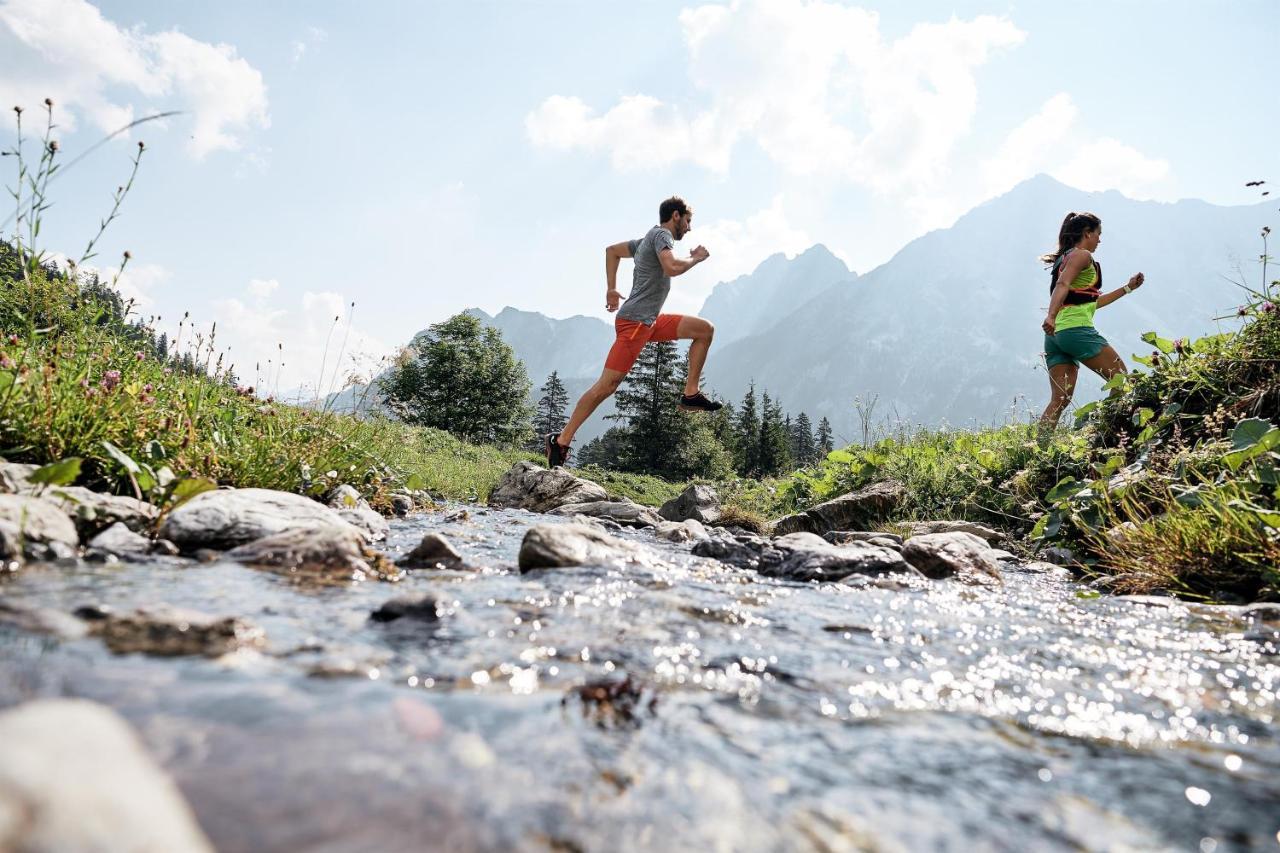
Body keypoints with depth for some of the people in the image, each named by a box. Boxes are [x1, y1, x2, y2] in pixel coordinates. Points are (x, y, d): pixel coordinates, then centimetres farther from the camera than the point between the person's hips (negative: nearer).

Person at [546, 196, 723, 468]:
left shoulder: (649, 240, 23)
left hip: (650, 322, 10)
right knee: (608, 384, -14)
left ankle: (691, 394, 7)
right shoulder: (661, 235, -6)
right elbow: (672, 267, -26)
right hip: (634, 322, -10)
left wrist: (611, 288, 28)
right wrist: (696, 258, -7)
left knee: (705, 329, 10)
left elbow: (612, 250, 33)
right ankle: (561, 440, -10)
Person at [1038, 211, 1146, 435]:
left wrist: (1128, 288, 37)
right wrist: (1051, 316, -35)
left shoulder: (1065, 257, 28)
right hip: (1076, 329, -8)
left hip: (1055, 334, 9)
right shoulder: (1082, 255, 0)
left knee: (1060, 399, 0)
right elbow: (1062, 286, -20)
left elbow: (1091, 302, 32)